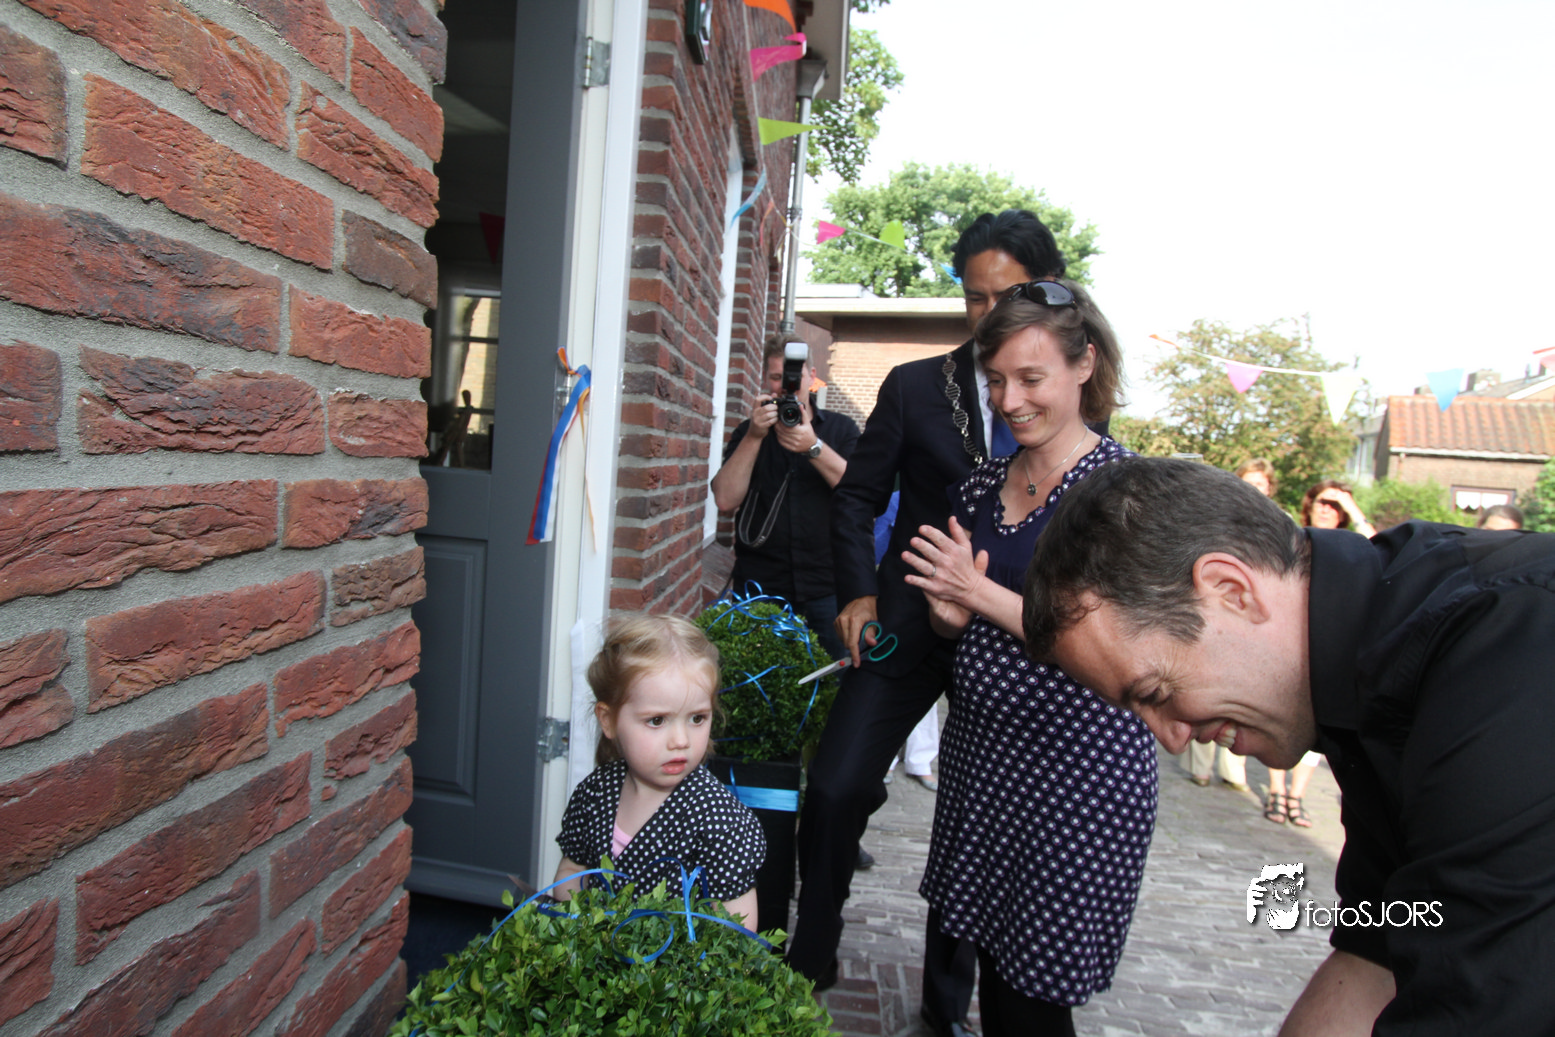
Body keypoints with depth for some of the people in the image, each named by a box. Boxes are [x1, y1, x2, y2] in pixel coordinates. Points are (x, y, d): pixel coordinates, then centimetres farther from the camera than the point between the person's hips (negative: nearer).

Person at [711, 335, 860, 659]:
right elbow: (726, 500, -4)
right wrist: (754, 437, -12)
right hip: (760, 585, 1)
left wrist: (814, 447, -19)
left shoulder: (841, 428, 9)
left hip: (826, 587, 0)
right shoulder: (748, 432, 11)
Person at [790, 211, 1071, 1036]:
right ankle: (810, 963, 21)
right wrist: (858, 592, -7)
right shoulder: (914, 387, 2)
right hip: (909, 622, 0)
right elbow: (858, 497, 6)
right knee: (836, 788, -5)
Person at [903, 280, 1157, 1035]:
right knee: (992, 962, 17)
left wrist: (979, 592, -17)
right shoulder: (983, 485, 7)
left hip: (1078, 760, -5)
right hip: (980, 746, 6)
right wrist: (948, 614, -7)